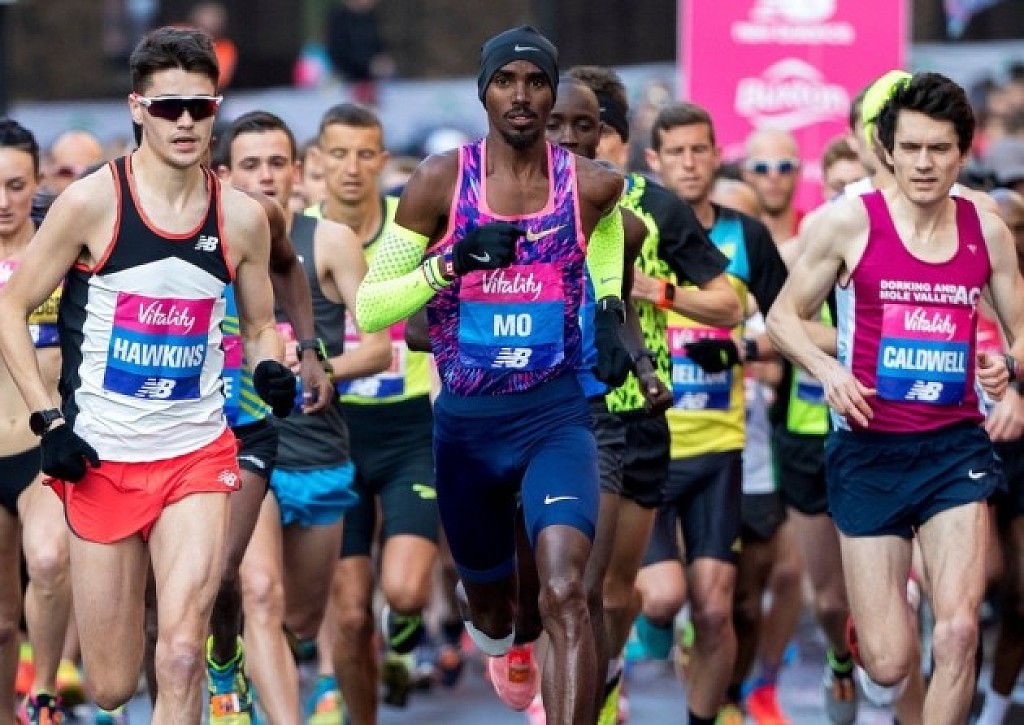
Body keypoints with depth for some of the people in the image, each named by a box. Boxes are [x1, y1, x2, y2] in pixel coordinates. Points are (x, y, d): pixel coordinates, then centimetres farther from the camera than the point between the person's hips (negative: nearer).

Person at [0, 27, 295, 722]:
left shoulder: (241, 218, 0)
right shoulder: (92, 202, -8)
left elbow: (260, 326, 15)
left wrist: (272, 369, -8)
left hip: (198, 453, 1)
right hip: (100, 457, -1)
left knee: (182, 654, -21)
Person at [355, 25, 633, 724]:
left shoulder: (593, 185, -4)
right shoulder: (440, 181, -8)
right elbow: (367, 307, -7)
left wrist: (611, 310, 9)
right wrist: (451, 263, -23)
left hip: (556, 415, -1)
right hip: (466, 423, 1)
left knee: (565, 595, -25)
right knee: (490, 616, 20)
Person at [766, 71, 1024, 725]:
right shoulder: (850, 221, -5)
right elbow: (784, 316, 4)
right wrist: (827, 369, -16)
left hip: (955, 448, 1)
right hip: (869, 450, -1)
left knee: (959, 632, -17)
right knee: (888, 664, 0)